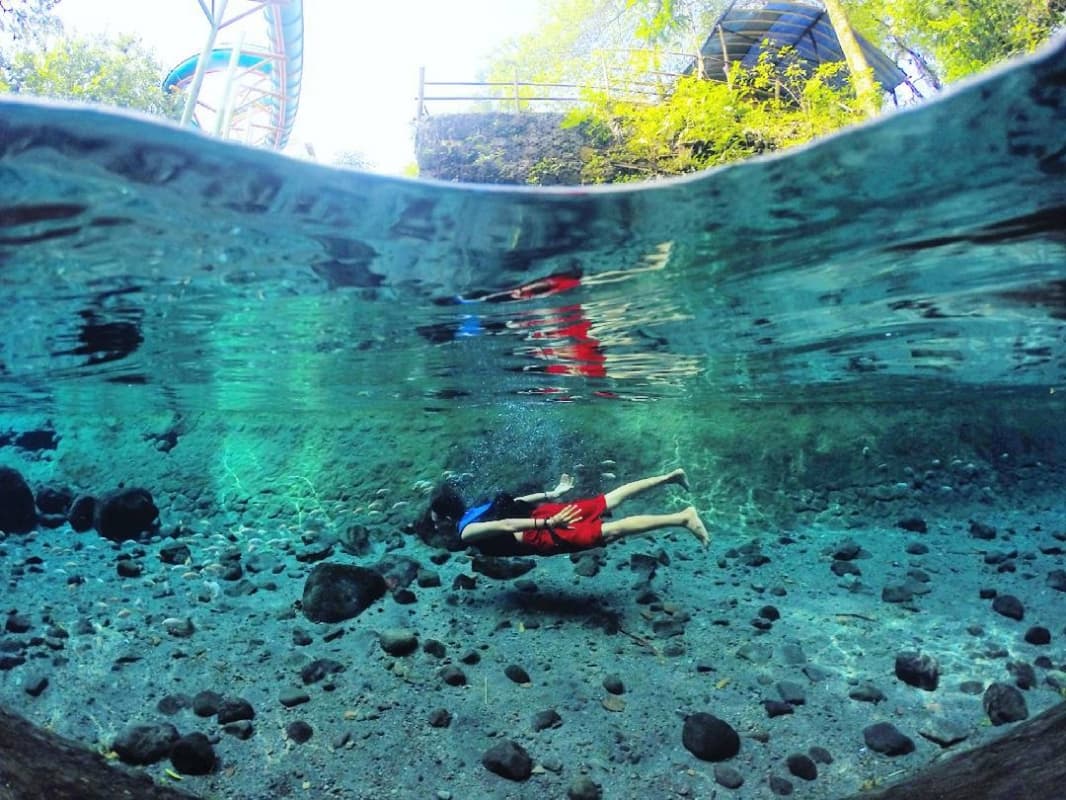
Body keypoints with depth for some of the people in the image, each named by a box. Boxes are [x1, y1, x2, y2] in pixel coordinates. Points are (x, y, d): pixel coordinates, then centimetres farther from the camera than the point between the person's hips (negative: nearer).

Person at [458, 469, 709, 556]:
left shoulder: (467, 532, -4)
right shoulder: (476, 510, 24)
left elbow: (505, 526, -21)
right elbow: (518, 500, 26)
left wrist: (549, 523, -30)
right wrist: (553, 494, 30)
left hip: (546, 535, -8)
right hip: (545, 513, 8)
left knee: (612, 531, -16)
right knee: (611, 499, 12)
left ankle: (682, 517, -24)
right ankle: (670, 476, 10)